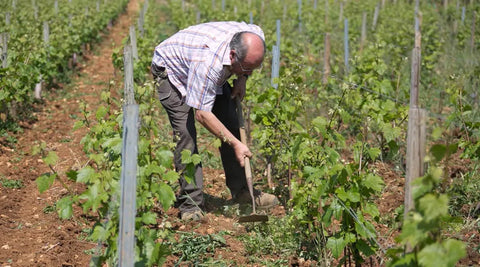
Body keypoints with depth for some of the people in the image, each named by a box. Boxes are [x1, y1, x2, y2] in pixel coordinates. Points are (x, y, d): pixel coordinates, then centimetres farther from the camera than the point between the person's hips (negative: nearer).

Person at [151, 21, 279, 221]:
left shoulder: (256, 37, -25)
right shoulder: (209, 62, -44)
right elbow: (202, 114, -37)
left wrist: (242, 79, -10)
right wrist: (236, 145, -34)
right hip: (172, 70, -7)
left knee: (231, 123, -1)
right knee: (185, 133, -18)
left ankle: (241, 190, 9)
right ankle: (190, 204, -13)